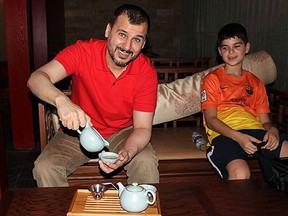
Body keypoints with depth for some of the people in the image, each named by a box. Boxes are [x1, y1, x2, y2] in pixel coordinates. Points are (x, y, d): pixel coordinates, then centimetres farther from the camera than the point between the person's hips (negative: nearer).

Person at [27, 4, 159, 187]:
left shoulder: (147, 72, -18)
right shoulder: (83, 52, -20)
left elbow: (142, 128, -16)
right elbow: (36, 79, -29)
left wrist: (127, 153, -37)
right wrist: (61, 100, -50)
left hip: (123, 132, 0)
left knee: (147, 163, -27)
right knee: (44, 167, -20)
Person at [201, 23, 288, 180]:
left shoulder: (256, 83, 26)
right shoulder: (212, 79, 12)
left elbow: (265, 120, 21)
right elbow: (210, 119, 0)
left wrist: (272, 130, -6)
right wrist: (238, 137, -17)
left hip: (256, 131, 5)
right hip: (224, 134, -4)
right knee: (240, 174, -35)